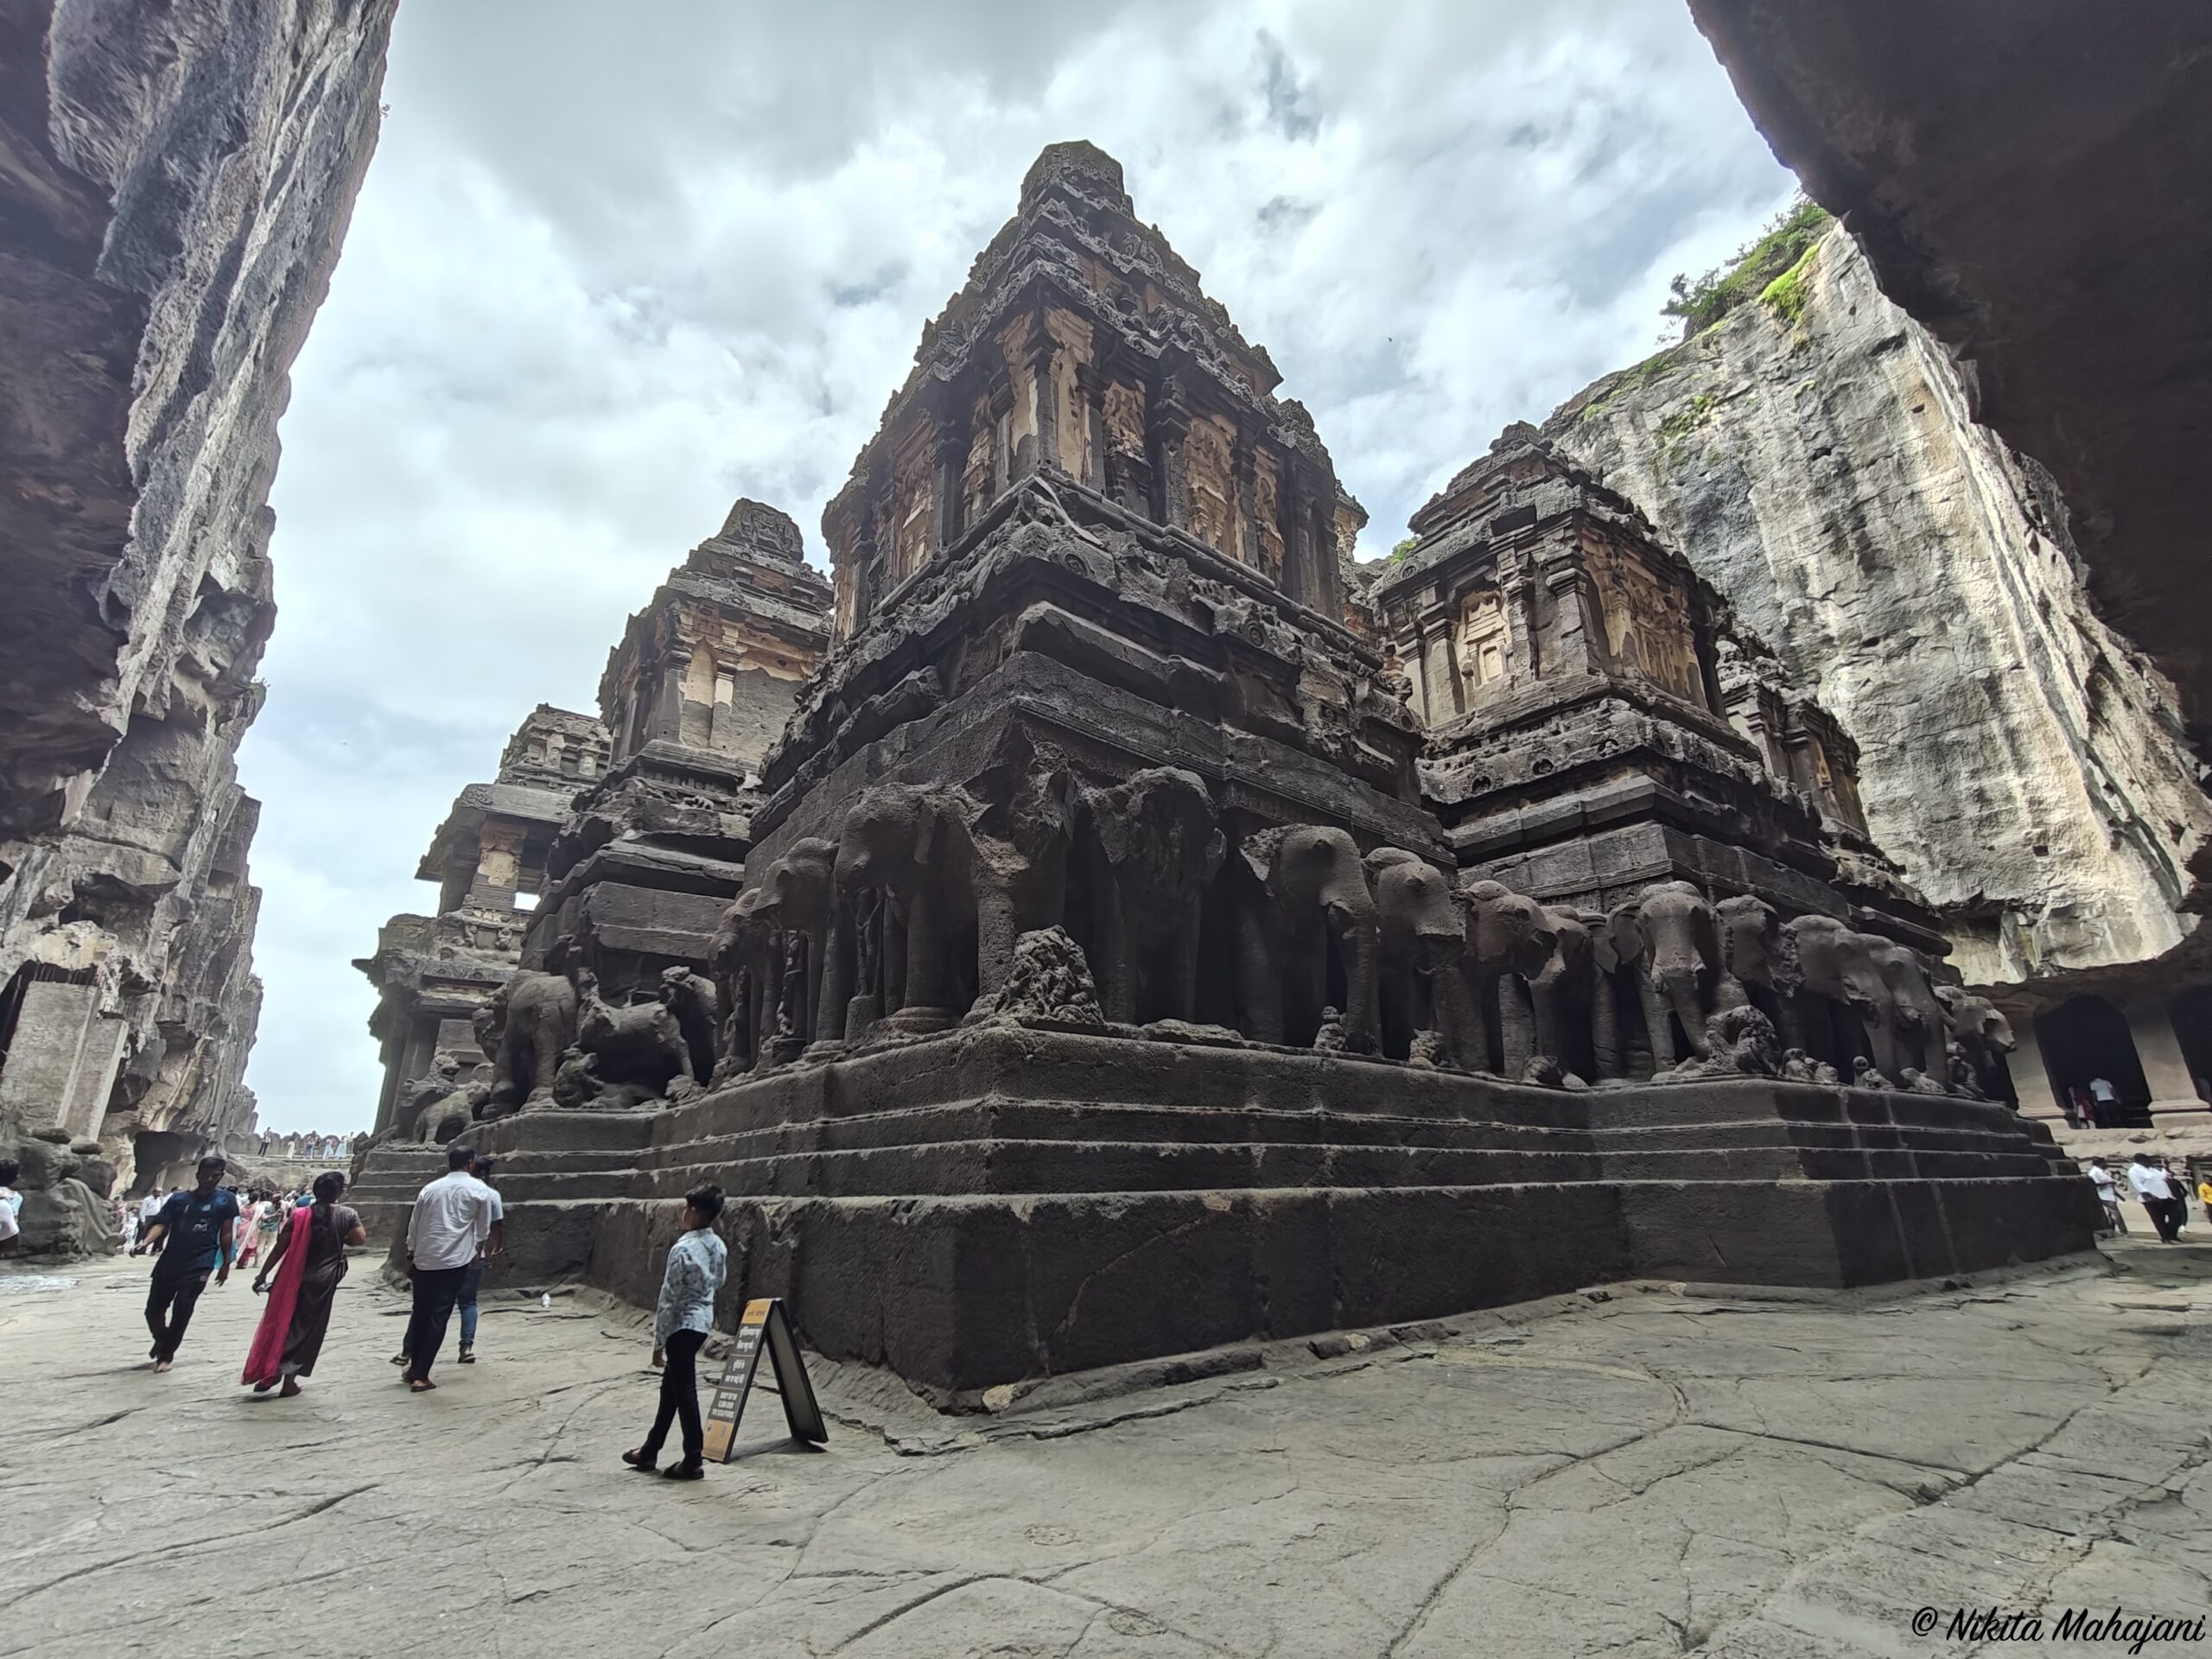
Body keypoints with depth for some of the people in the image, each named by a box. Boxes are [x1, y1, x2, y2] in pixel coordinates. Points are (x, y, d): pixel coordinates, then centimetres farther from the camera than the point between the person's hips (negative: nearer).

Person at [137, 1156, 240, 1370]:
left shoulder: (226, 1200, 1)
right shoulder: (179, 1198, 5)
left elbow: (226, 1233, 4)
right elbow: (162, 1224, -4)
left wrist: (226, 1263, 5)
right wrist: (146, 1242, -23)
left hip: (199, 1265, -3)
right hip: (169, 1262, 3)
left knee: (182, 1310, -7)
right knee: (153, 1309, 9)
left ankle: (166, 1354, 15)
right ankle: (162, 1340, 40)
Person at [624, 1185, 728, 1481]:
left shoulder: (683, 1249, -21)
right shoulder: (719, 1247, 2)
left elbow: (669, 1299, -17)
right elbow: (718, 1283, 11)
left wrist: (658, 1342, -10)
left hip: (682, 1325, -8)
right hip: (703, 1321, 8)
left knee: (685, 1391, 2)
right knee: (671, 1385, 20)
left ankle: (693, 1461, 11)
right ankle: (650, 1451, 33)